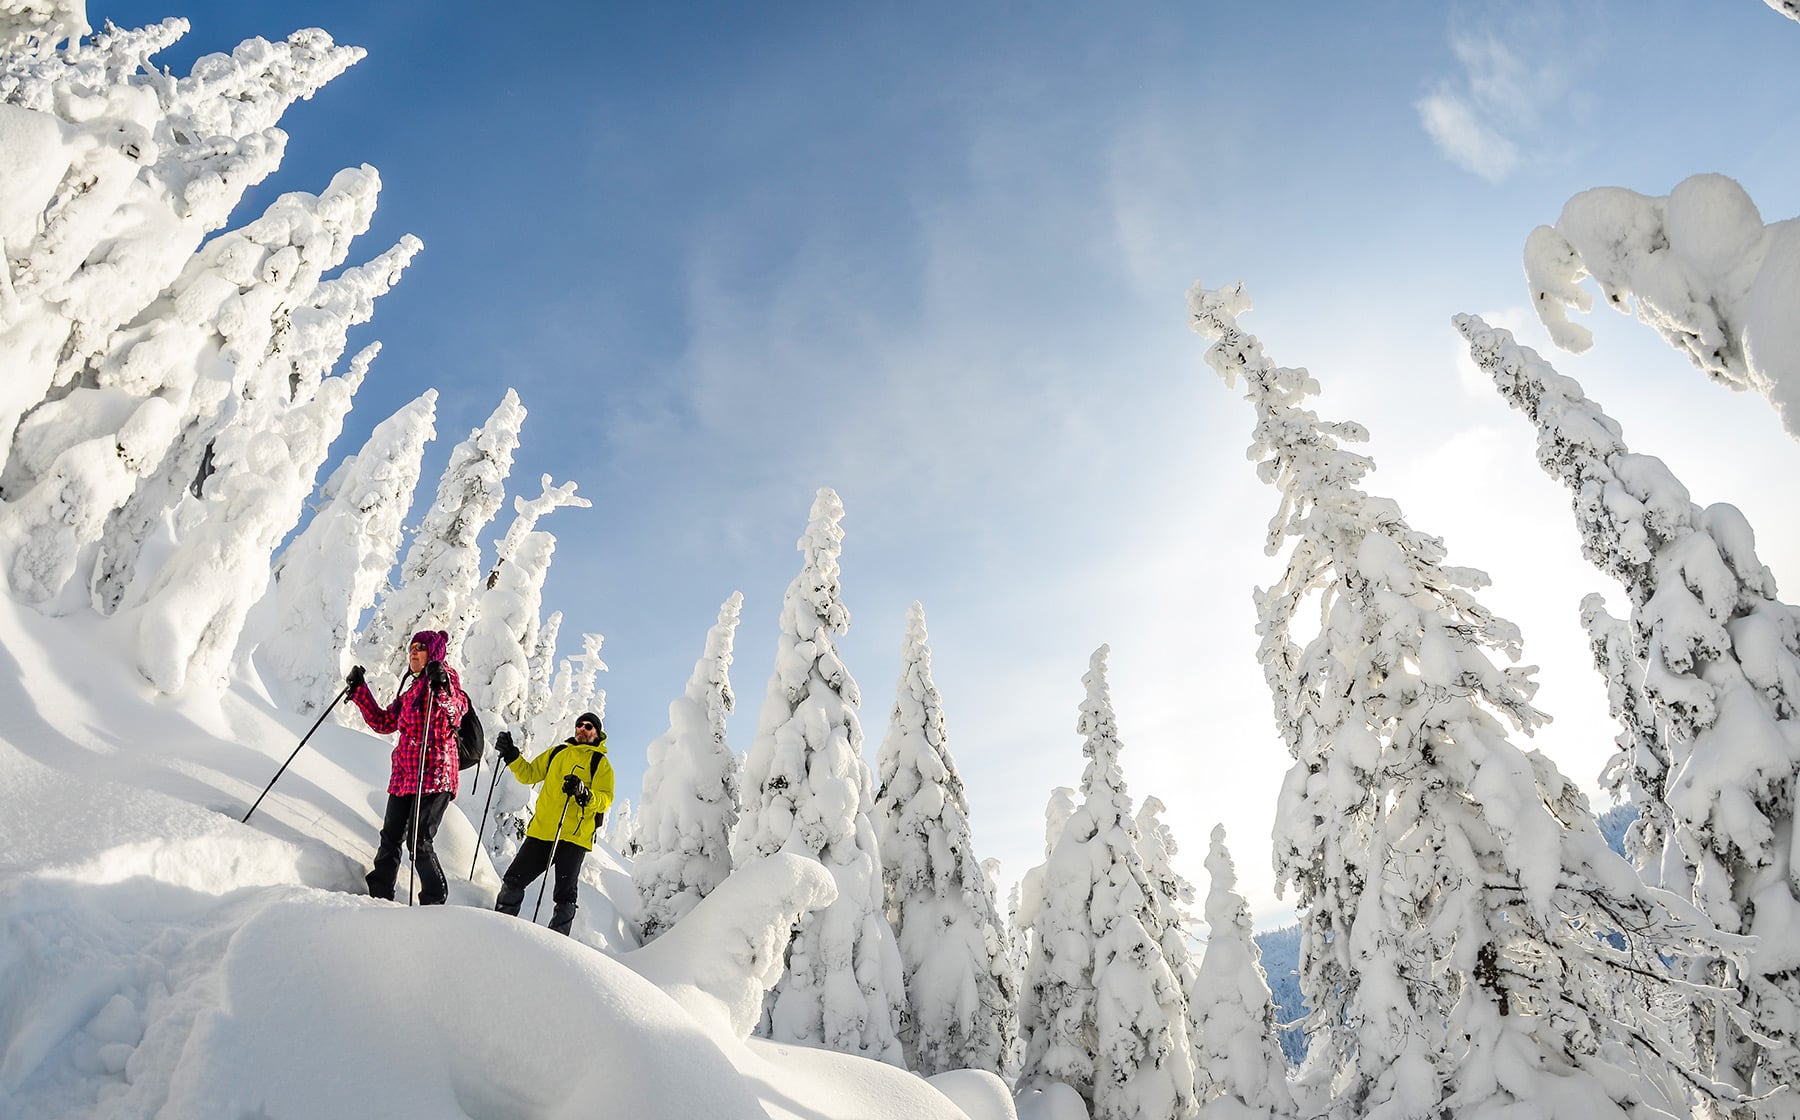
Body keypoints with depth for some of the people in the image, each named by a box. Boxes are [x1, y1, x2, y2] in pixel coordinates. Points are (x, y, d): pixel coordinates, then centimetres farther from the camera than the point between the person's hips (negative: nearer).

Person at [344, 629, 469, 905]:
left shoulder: (447, 677, -3)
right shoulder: (410, 689, 21)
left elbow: (456, 709, -23)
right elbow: (383, 722, 22)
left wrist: (440, 687, -41)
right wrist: (359, 690, 19)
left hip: (434, 775, -8)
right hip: (404, 775, 8)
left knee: (419, 842, -9)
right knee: (390, 838, 9)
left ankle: (435, 900, 3)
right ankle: (379, 896, 19)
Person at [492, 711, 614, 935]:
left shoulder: (600, 763, 5)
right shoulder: (557, 752, 19)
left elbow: (605, 799, -6)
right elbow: (529, 774, 20)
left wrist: (585, 794, -27)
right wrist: (511, 755, 4)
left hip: (574, 836, -4)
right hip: (541, 830, 4)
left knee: (565, 896, -3)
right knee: (513, 881, 4)